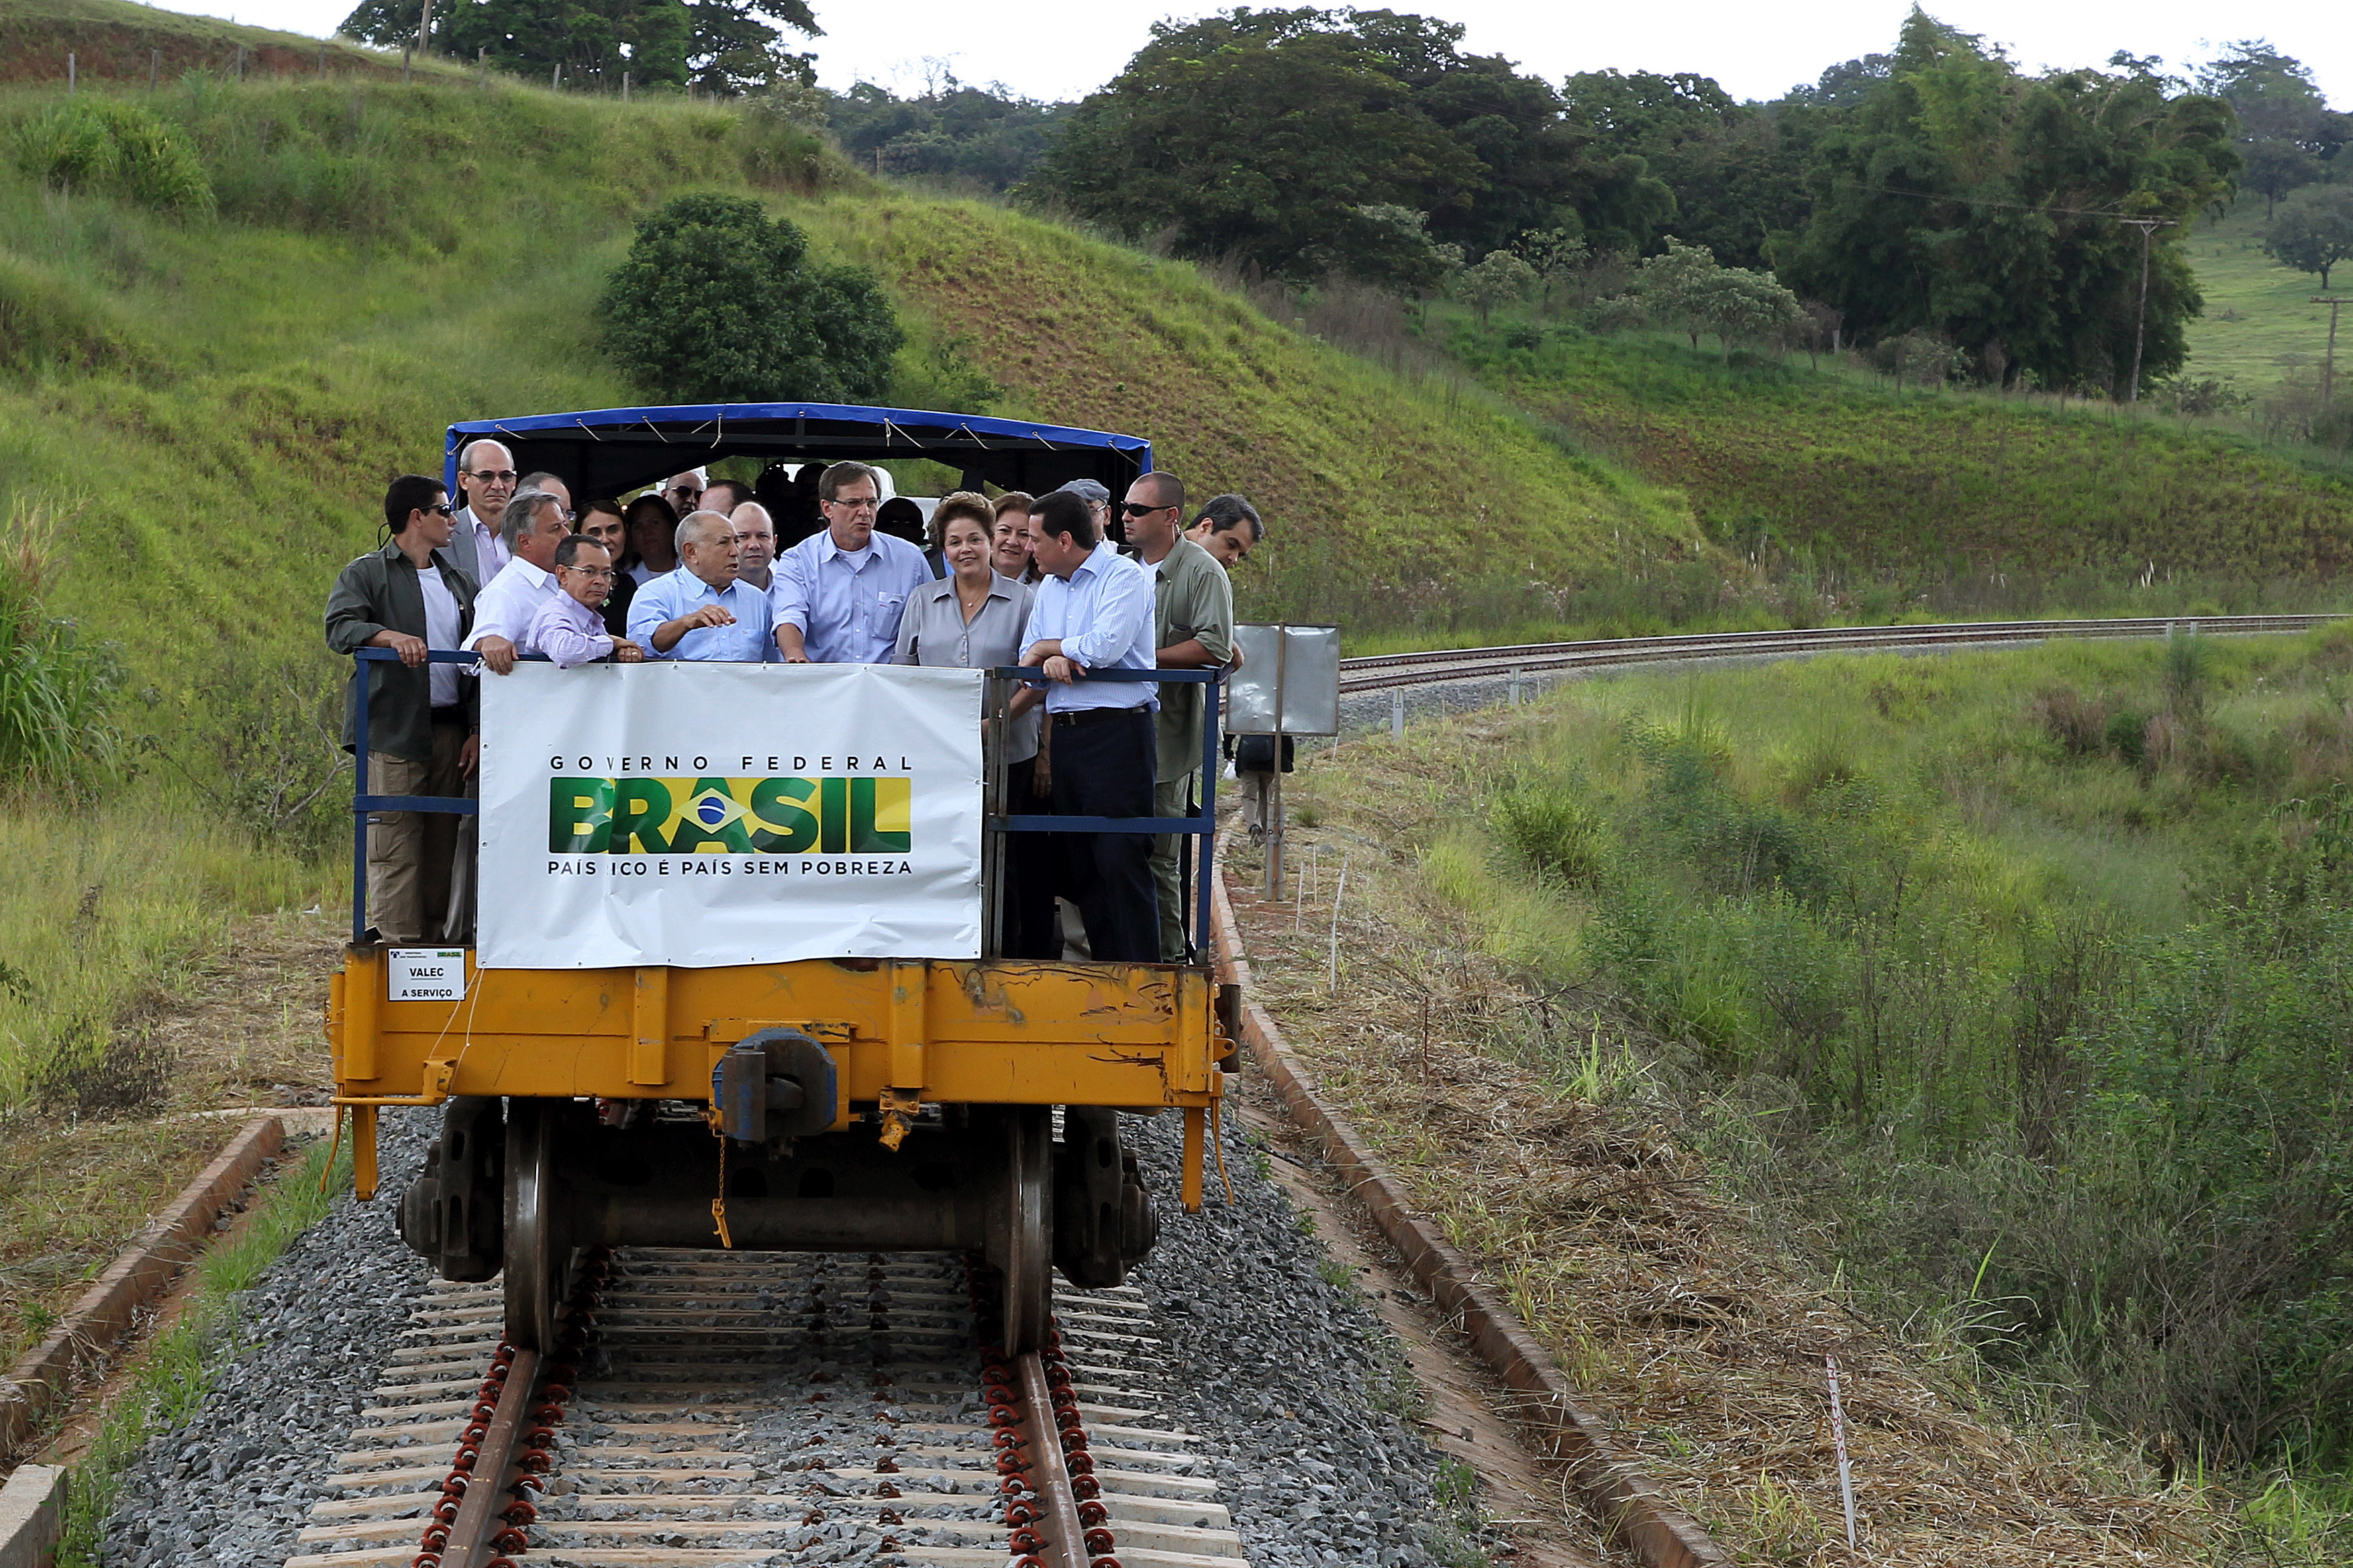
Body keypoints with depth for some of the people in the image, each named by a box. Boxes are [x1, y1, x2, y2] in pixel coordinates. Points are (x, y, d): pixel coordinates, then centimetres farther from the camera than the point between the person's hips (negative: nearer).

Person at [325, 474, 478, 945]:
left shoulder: (457, 581, 21)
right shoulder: (366, 574, 4)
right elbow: (341, 627, -13)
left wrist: (477, 729, 7)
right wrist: (392, 636, -31)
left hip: (451, 729, 5)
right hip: (393, 732, -5)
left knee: (442, 847, 4)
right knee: (395, 848, -9)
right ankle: (398, 943, -10)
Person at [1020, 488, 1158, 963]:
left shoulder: (1124, 576, -6)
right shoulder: (1049, 588, 19)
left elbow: (1106, 646, -20)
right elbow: (1028, 659, 14)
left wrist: (1048, 647, -3)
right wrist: (1054, 661, -10)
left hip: (1117, 731, -8)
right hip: (1064, 732, 8)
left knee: (1120, 859, -12)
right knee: (1079, 862, 8)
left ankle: (1138, 974, -11)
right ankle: (1102, 971, 13)